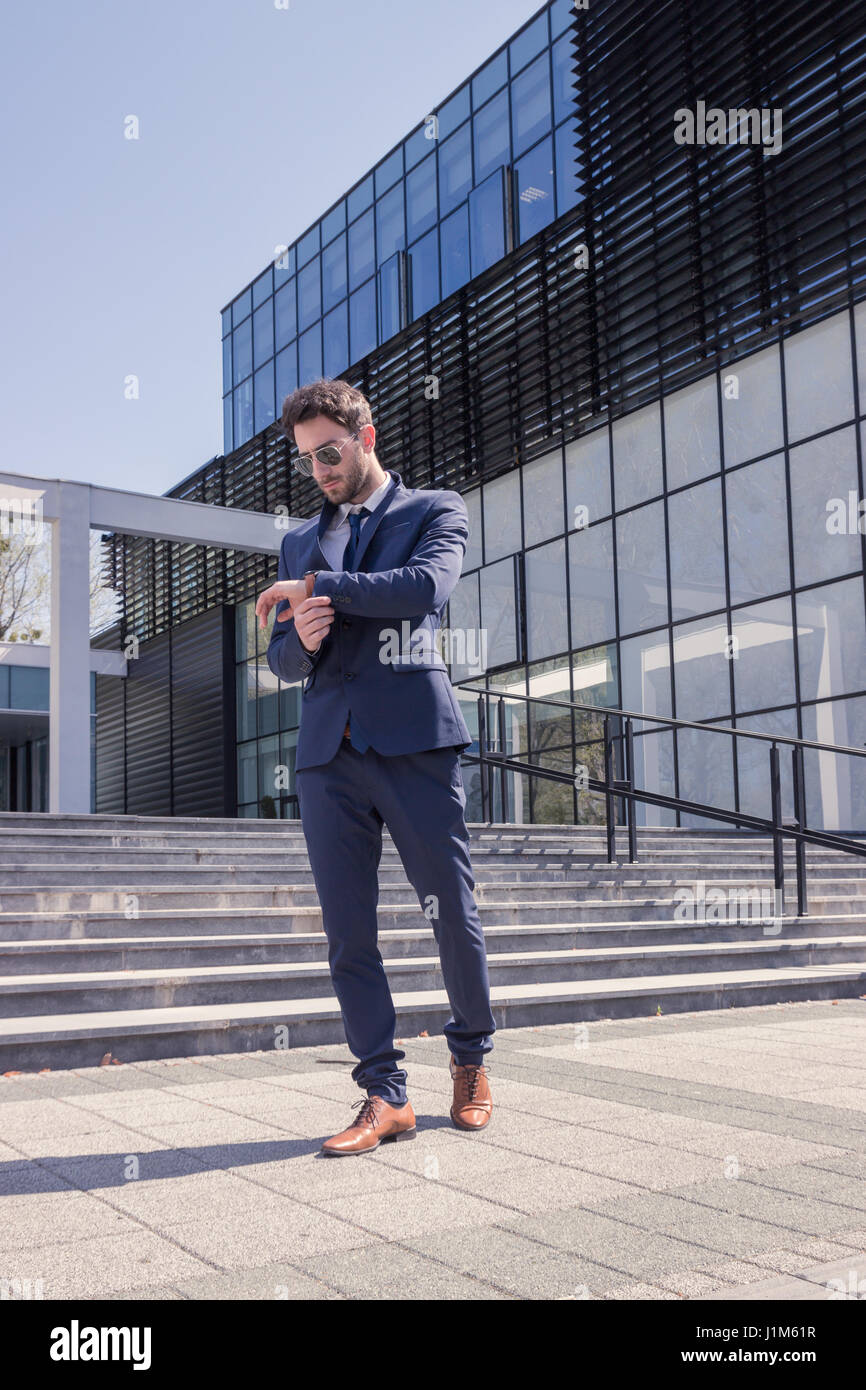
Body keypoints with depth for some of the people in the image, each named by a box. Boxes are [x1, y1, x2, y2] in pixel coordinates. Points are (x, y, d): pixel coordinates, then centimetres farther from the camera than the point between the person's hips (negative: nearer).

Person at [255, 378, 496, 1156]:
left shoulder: (434, 511, 10)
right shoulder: (300, 543, 23)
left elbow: (427, 586, -12)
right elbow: (281, 657, 20)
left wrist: (319, 587, -7)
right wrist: (299, 640, -4)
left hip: (414, 741, -4)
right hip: (328, 750, 4)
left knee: (454, 916, 2)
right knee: (347, 931, 0)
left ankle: (471, 1059, 25)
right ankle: (385, 1093, 7)